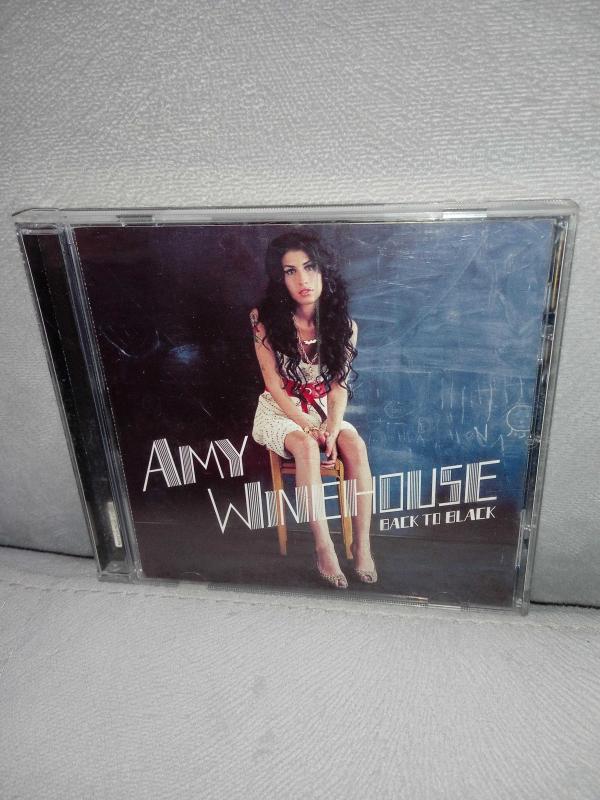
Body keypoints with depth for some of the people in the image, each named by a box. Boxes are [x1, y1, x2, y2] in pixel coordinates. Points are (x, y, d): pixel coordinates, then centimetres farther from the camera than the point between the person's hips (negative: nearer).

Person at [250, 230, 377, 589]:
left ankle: (363, 544, -19)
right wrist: (310, 427, -20)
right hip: (280, 411, -2)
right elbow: (275, 386, -13)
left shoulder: (344, 325, -8)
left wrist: (333, 429, -22)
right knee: (306, 448, -34)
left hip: (323, 409, 3)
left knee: (355, 444, -27)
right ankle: (324, 547, -27)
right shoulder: (266, 320, -15)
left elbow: (339, 386, -6)